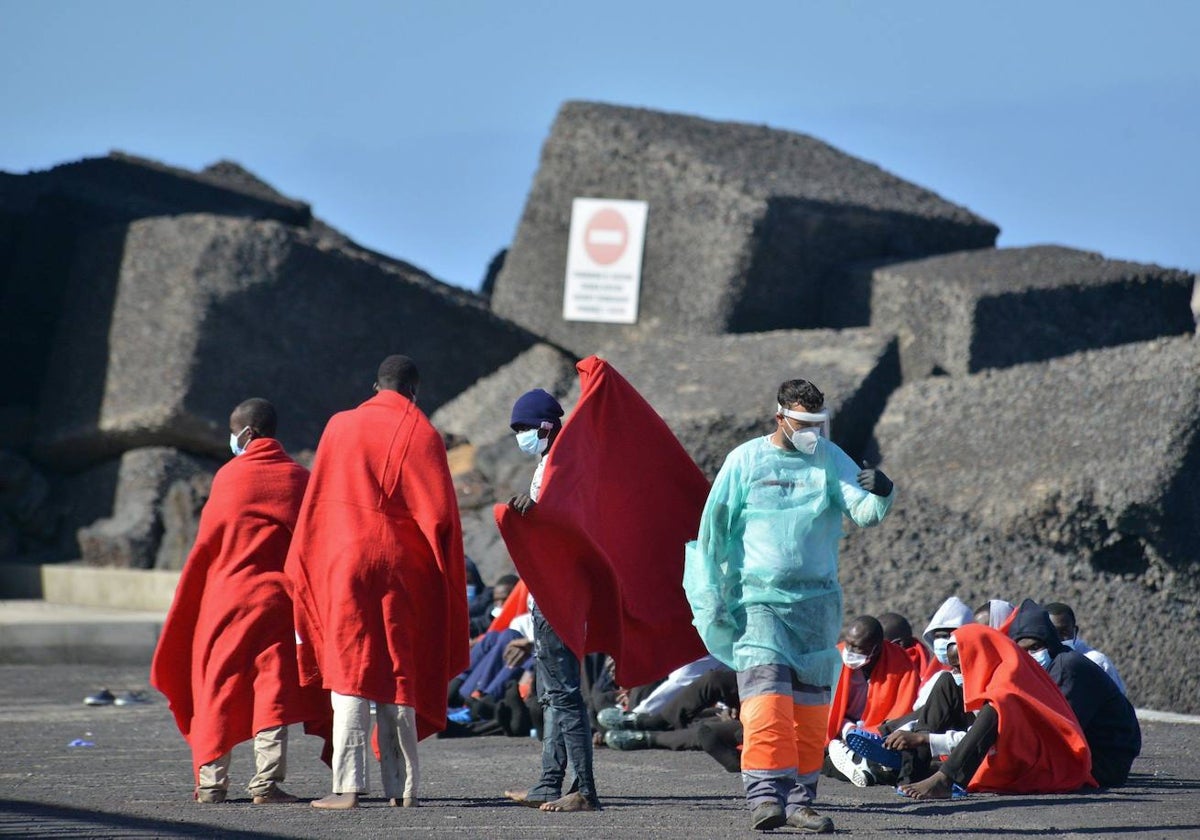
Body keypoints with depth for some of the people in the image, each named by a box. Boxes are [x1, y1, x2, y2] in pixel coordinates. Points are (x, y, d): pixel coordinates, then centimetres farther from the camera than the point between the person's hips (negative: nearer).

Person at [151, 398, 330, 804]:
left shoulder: (229, 476, -2)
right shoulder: (299, 478, 3)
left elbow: (207, 542, 1)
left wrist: (190, 601, 13)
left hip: (227, 596, -1)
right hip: (278, 599, 1)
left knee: (219, 686, 6)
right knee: (274, 687, 1)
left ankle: (211, 780, 6)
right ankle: (267, 781, -7)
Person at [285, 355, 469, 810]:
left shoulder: (340, 426, 4)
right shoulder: (423, 436, 0)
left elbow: (315, 504, 5)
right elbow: (440, 515, -3)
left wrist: (303, 569, 13)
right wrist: (447, 580, 8)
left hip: (344, 561, 0)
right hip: (402, 568, 0)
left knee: (350, 673, -1)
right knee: (399, 675, 8)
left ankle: (349, 785, -9)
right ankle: (403, 787, 7)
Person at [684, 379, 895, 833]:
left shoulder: (830, 460, 4)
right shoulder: (745, 461, 0)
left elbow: (863, 512, -8)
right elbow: (714, 528, 4)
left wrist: (881, 496, -31)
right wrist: (713, 594, 0)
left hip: (818, 602, 3)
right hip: (758, 600, -3)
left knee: (811, 707, 6)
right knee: (766, 700, -16)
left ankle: (800, 800, 13)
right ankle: (765, 796, -20)